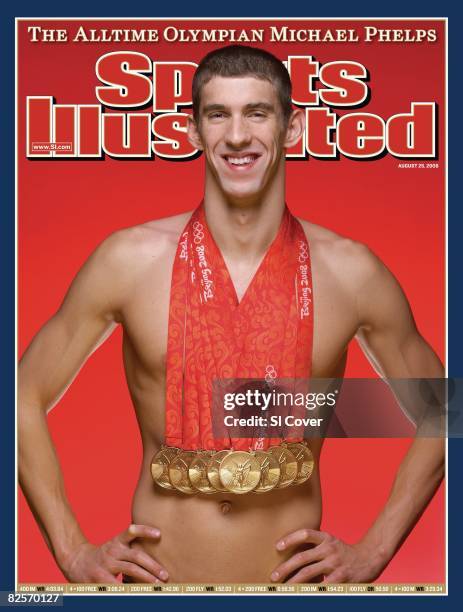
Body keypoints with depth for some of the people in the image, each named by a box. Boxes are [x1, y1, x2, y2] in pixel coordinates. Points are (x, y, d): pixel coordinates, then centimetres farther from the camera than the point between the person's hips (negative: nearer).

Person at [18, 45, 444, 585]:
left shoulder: (352, 273, -7)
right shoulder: (128, 260, -8)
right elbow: (26, 398, 0)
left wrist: (373, 554, 0)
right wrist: (74, 555, -3)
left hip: (292, 576, 1)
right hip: (157, 576, 0)